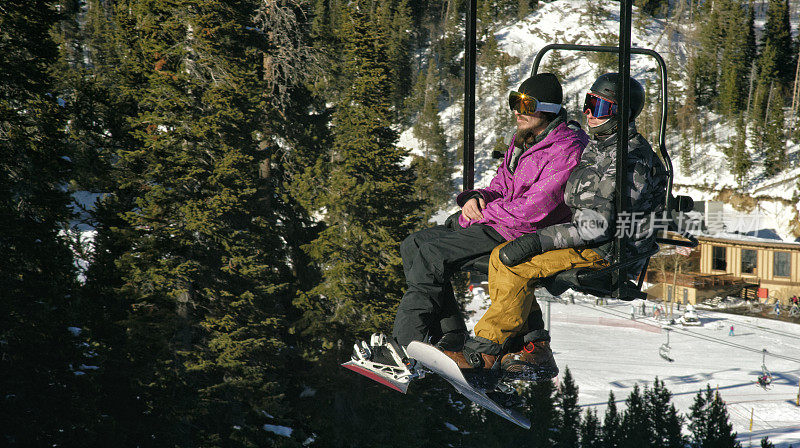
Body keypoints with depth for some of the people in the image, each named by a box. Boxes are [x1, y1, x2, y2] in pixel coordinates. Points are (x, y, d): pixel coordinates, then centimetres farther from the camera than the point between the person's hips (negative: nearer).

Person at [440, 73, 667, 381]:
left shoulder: (630, 158, -16)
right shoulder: (598, 148, 16)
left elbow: (598, 225, -23)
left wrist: (538, 241, -25)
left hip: (605, 250, -10)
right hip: (583, 239, 10)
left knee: (514, 263, -24)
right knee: (502, 255, -4)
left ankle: (483, 352, -19)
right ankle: (532, 350, -7)